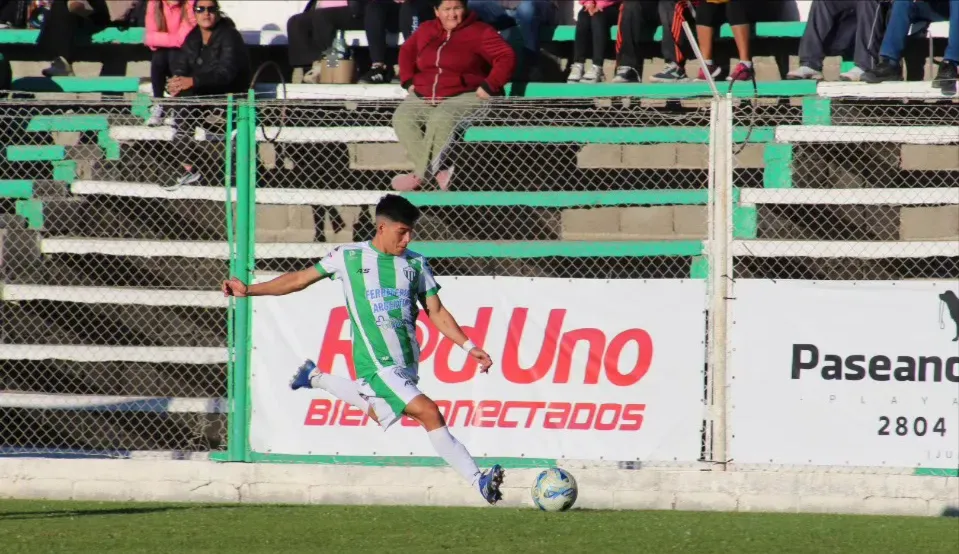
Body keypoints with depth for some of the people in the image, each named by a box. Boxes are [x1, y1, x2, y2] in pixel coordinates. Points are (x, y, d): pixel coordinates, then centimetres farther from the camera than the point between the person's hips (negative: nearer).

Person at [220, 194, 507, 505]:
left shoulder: (415, 264, 8)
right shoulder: (349, 257, 0)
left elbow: (436, 312, 10)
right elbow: (301, 279, 9)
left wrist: (469, 346, -2)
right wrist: (249, 290, 5)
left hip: (408, 363, 6)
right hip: (378, 364, -6)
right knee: (429, 413, -18)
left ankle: (315, 378, 39)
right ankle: (478, 480, -17)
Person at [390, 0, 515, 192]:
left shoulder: (479, 32, -2)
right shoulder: (425, 30, 15)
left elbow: (506, 57, -8)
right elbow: (407, 51, 29)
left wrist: (488, 87, -17)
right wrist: (408, 80, 14)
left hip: (464, 96, -6)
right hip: (423, 96, 6)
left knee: (441, 120, -36)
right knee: (402, 119, -22)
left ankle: (420, 175, -25)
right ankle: (438, 172, -26)